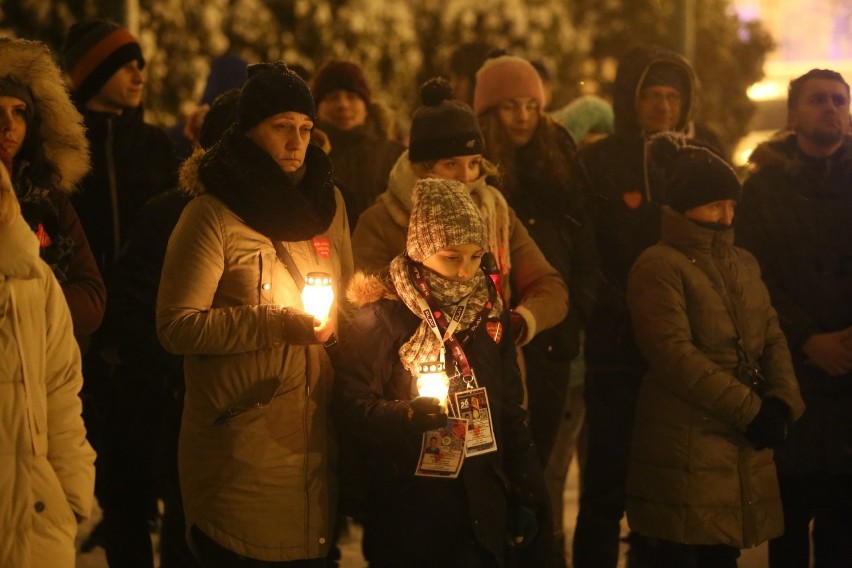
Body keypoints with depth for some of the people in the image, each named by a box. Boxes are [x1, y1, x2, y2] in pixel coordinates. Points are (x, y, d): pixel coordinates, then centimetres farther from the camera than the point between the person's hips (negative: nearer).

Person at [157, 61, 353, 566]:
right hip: (243, 443, -5)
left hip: (316, 440, 5)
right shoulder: (214, 215, -9)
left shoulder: (328, 202, 10)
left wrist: (338, 315, 0)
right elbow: (176, 326, -14)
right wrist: (278, 325, -20)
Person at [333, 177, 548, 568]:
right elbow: (350, 410, -12)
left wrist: (527, 494, 11)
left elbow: (510, 414, 13)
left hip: (482, 517, 5)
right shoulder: (381, 318, -8)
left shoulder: (488, 316, 7)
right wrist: (407, 415, -29)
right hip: (406, 522, -4)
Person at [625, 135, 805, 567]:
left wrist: (781, 401, -7)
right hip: (685, 447, -7)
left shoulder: (743, 263, 17)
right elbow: (674, 355, -17)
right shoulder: (659, 267, -8)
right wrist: (750, 409, -16)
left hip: (744, 447, 7)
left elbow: (772, 337, 13)